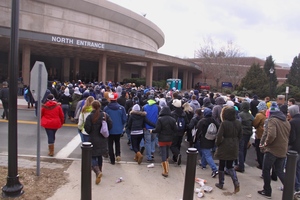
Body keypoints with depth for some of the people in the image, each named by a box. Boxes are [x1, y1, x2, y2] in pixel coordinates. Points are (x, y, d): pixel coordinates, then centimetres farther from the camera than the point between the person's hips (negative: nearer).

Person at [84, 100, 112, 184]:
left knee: (93, 156, 2)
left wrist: (91, 132, 8)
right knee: (100, 156, 21)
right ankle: (99, 171, 32)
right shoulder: (105, 115, -3)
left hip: (93, 140, -4)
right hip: (103, 139, 4)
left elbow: (87, 128, -14)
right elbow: (110, 125, -2)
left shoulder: (90, 116, -13)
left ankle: (98, 171, -20)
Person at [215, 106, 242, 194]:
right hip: (234, 148, 5)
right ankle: (236, 182, 2)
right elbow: (240, 135, 7)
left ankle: (221, 184, 23)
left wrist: (217, 143, -1)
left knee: (221, 166, 11)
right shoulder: (238, 123, -1)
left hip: (224, 148, -5)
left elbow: (219, 136, -18)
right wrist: (236, 143, 16)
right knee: (230, 166, 18)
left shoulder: (224, 123, -19)